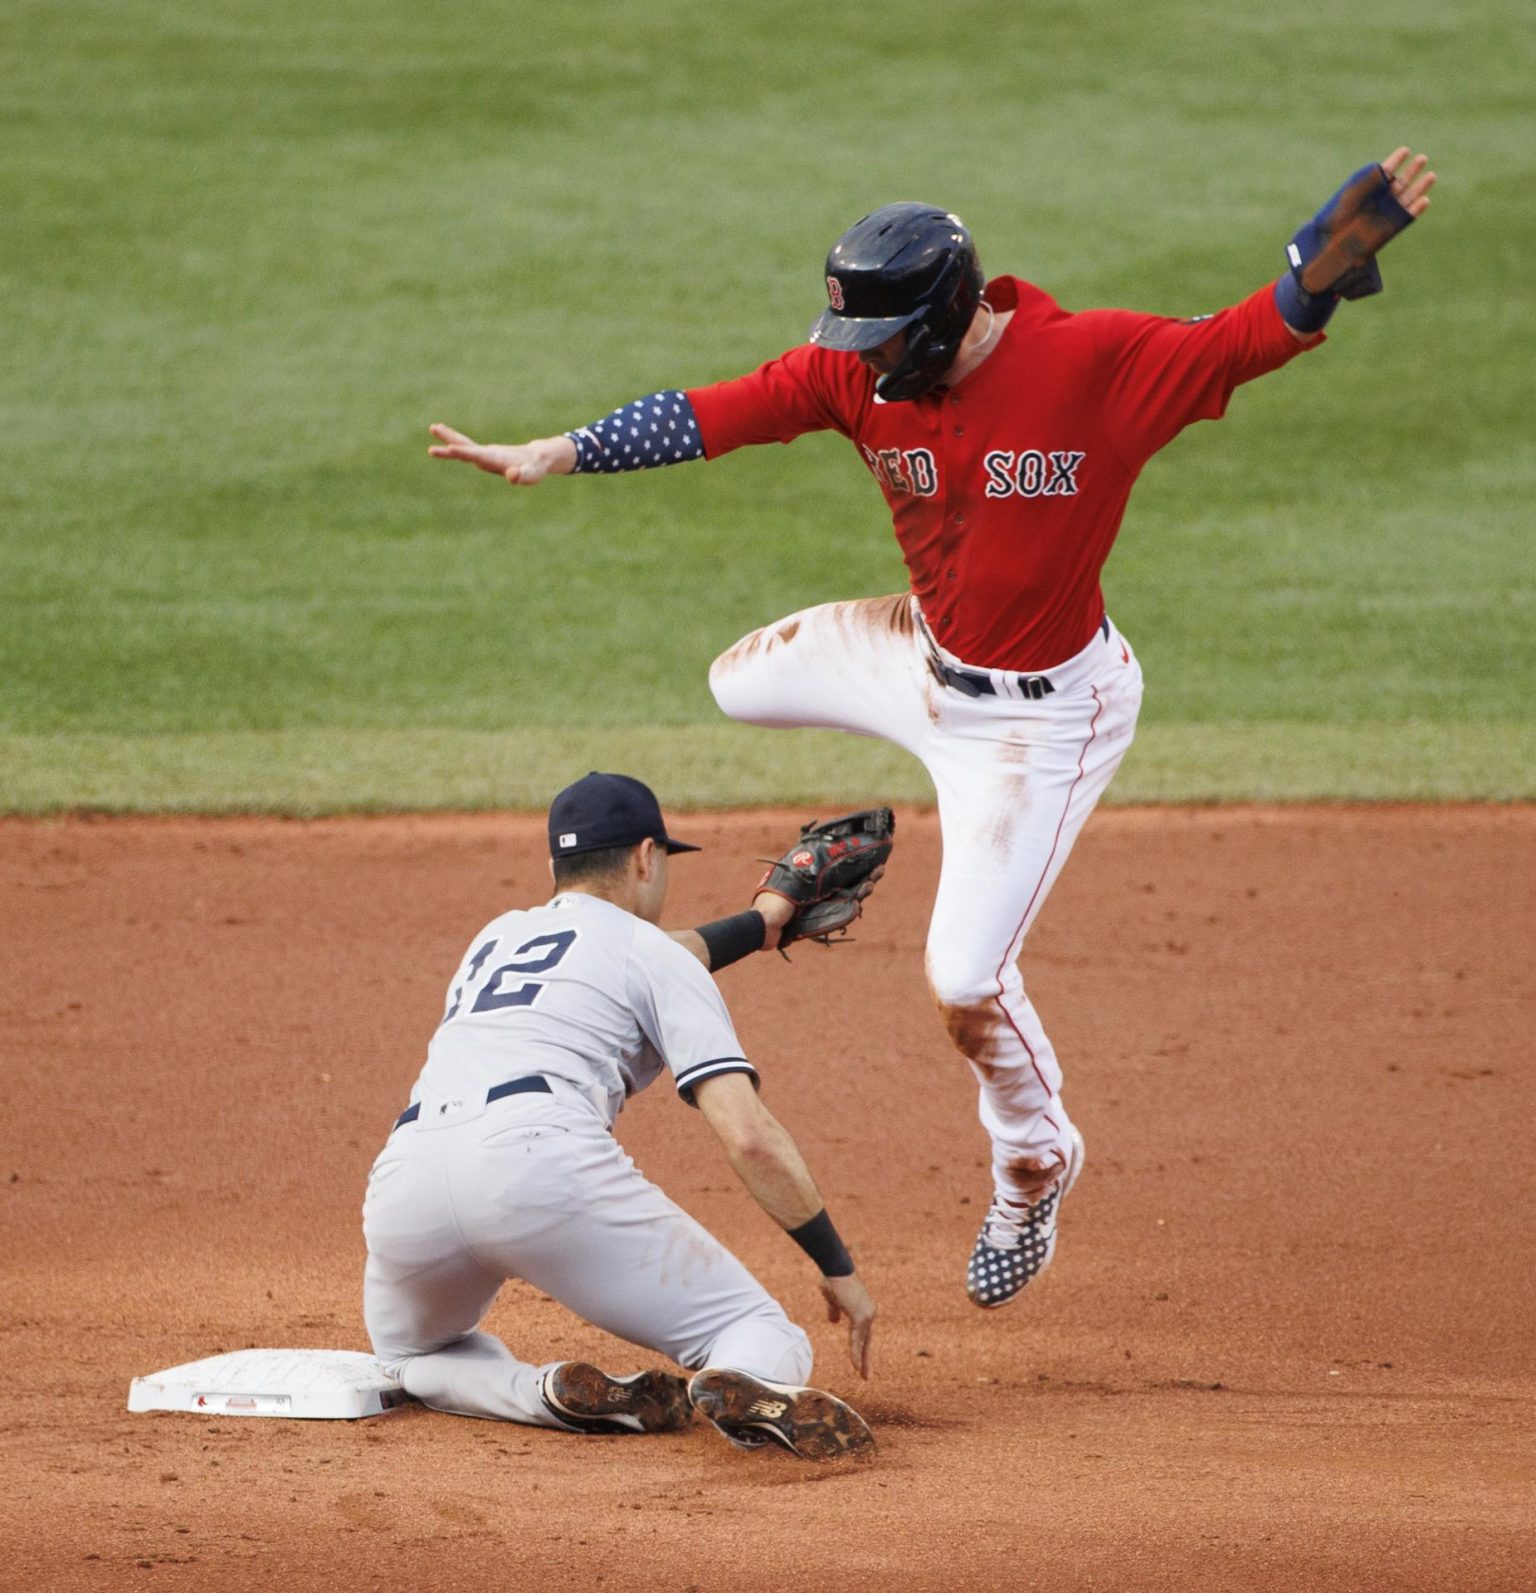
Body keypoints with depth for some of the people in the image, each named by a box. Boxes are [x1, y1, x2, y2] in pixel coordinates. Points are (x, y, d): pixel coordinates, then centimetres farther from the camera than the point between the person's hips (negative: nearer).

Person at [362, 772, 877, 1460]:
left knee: (415, 1355, 34)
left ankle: (553, 1393, 0)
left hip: (404, 1177, 5)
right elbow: (748, 1137, 4)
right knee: (765, 1341, 7)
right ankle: (748, 1390, -32)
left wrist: (756, 925, 69)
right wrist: (838, 1267, 10)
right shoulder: (652, 955, 16)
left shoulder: (496, 935, 34)